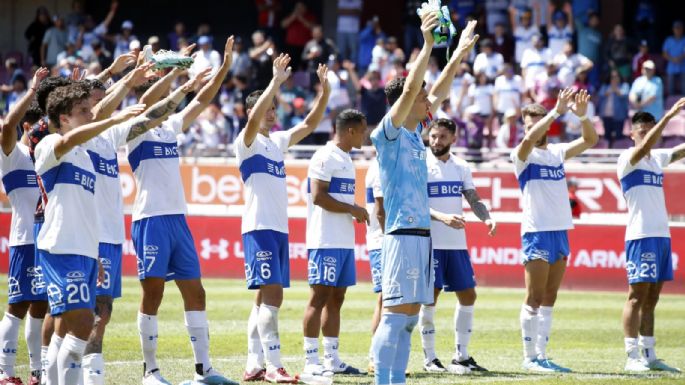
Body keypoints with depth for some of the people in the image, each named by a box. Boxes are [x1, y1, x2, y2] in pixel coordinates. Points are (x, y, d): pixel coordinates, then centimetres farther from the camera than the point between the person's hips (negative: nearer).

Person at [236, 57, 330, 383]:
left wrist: (324, 91, 6)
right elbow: (254, 118, -25)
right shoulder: (247, 142, -5)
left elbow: (309, 124, 19)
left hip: (279, 228, 8)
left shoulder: (277, 141, 16)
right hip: (259, 227, -8)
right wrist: (275, 82, -29)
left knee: (265, 297, 8)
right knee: (272, 294, -15)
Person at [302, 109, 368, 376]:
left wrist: (356, 213, 12)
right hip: (326, 241, -10)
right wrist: (353, 209, -14)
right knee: (319, 296, -8)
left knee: (336, 298, 10)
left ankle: (332, 359, 13)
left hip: (344, 241, 10)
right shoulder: (325, 157, -11)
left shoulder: (345, 159, 18)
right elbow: (318, 196, -19)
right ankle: (311, 361, -6)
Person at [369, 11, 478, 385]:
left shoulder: (415, 134, 17)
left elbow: (438, 91, 25)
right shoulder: (388, 133, -6)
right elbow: (410, 89, -18)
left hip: (421, 233, 9)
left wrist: (461, 52, 24)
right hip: (403, 233, -9)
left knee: (408, 317, 7)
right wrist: (427, 45, -17)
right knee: (395, 314, -12)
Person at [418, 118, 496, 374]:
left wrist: (486, 218, -11)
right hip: (430, 243, -6)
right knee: (430, 297, -3)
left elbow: (474, 199, 10)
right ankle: (429, 358, 5)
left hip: (457, 243, 6)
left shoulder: (461, 168, 10)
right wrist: (442, 217, -29)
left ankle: (461, 356, 15)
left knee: (468, 295, 7)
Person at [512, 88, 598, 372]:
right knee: (534, 299, -6)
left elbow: (590, 140, 7)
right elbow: (529, 139, -25)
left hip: (561, 231, 6)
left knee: (549, 299, 7)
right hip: (537, 232, -6)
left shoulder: (557, 152, 13)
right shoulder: (522, 155, -3)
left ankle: (541, 356, 10)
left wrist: (582, 115, -12)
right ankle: (530, 358, -4)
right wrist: (556, 111, -30)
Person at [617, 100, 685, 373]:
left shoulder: (658, 158, 15)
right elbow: (645, 146, -24)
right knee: (637, 296, -7)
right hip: (641, 235, -7)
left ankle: (649, 355, 11)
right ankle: (633, 357, -7)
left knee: (651, 298, 9)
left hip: (662, 235, 7)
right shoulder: (628, 159, -6)